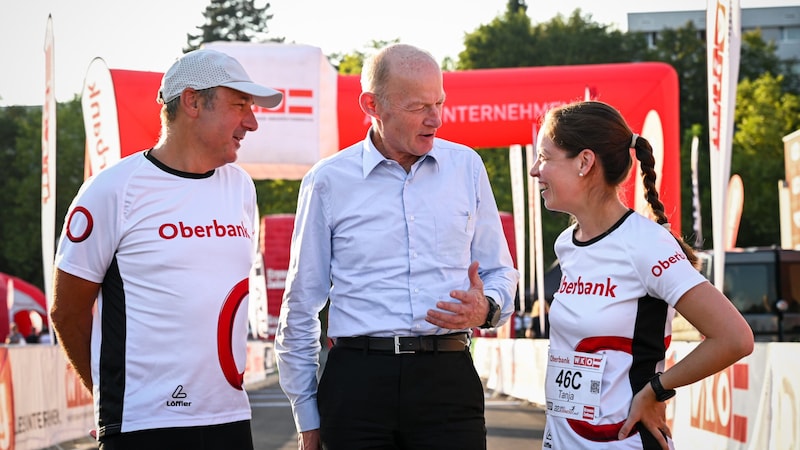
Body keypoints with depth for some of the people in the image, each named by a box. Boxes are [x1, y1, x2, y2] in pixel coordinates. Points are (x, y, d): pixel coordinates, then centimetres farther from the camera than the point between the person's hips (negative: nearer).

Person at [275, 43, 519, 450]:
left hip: (448, 377, 1)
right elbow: (301, 307, 9)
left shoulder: (466, 166, 10)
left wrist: (486, 309, -6)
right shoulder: (328, 181, 4)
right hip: (357, 382, -1)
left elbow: (500, 273, 18)